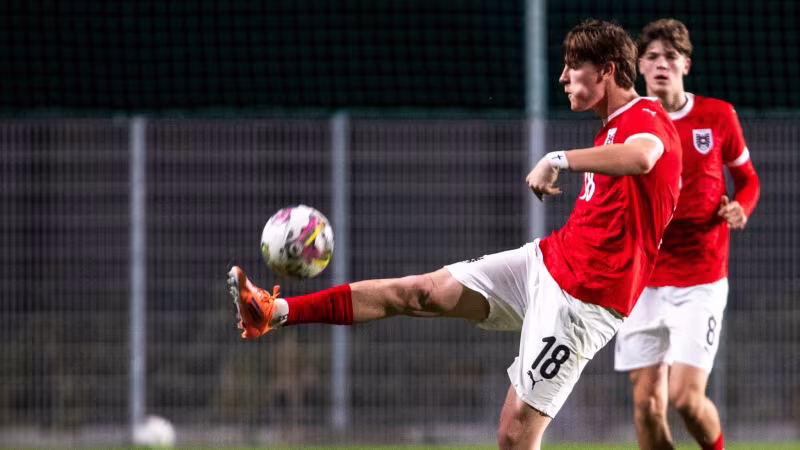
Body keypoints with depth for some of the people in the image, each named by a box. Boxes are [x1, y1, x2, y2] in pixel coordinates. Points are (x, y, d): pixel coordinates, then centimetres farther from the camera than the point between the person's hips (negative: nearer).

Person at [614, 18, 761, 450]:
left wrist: (740, 208, -9)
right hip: (641, 280, 2)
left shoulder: (718, 117, 0)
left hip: (700, 280, -2)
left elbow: (747, 179, 13)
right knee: (647, 402, -1)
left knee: (686, 396, -12)